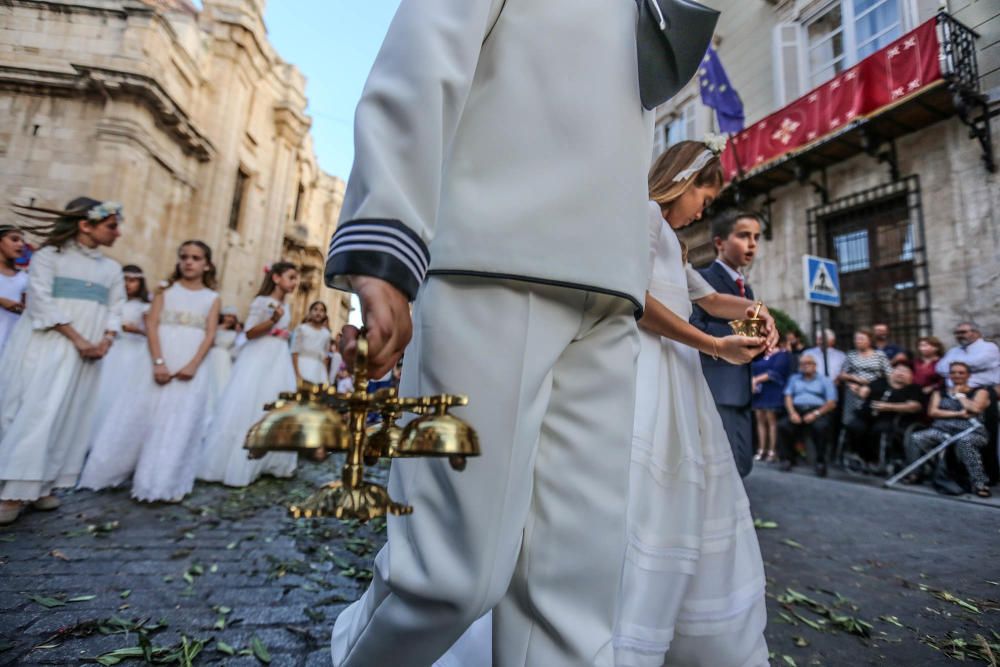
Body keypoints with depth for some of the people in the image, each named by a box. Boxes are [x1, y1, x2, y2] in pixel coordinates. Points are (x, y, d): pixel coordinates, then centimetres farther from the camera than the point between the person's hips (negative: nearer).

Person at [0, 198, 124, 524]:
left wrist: (105, 341, -8)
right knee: (33, 414, -6)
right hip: (45, 347, -4)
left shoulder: (112, 268, 14)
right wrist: (77, 339, -18)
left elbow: (115, 310, 10)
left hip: (85, 355, 4)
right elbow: (41, 302, -10)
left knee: (66, 418, 4)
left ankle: (39, 485, 12)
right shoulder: (49, 255, 0)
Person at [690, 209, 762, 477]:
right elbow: (692, 327, -19)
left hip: (741, 389, 9)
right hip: (714, 388, -9)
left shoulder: (747, 289, 22)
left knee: (742, 463, 11)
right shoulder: (703, 278, -5)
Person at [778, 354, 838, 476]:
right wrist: (792, 412, -8)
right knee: (782, 425, -28)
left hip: (817, 411, -2)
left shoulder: (825, 380, 16)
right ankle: (788, 458, -14)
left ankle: (820, 461, -19)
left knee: (821, 427, -36)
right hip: (797, 410, 2)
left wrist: (816, 413, -14)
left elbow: (832, 403, 3)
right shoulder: (794, 378, 25)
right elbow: (788, 397, 12)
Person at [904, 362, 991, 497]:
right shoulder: (940, 392, 21)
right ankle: (913, 474, -19)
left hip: (971, 431, -2)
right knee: (915, 438, -27)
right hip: (942, 430, 3)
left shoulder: (979, 391, 16)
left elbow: (975, 409, -5)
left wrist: (959, 394, 7)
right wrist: (958, 414, -6)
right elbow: (932, 412, 5)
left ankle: (980, 483, -36)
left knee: (965, 442, -40)